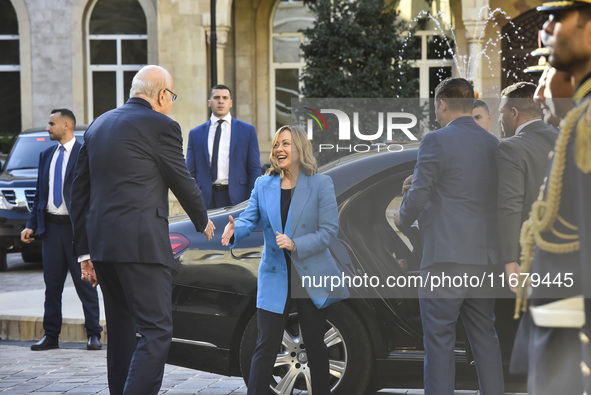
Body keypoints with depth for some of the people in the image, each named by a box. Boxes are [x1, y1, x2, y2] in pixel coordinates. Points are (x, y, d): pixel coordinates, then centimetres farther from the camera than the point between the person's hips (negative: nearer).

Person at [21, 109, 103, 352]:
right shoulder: (46, 156, 14)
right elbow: (40, 193, 16)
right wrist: (31, 225, 8)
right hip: (51, 226, 5)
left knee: (85, 283, 0)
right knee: (52, 284, 8)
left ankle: (93, 335, 7)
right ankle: (51, 336, 14)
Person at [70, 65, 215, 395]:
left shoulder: (98, 126, 16)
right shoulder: (161, 126, -5)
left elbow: (79, 193, 16)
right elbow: (183, 182, 2)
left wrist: (85, 252, 18)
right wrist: (203, 221, 22)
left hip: (102, 244, 8)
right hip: (142, 244, -8)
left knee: (122, 332, 16)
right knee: (156, 331, -8)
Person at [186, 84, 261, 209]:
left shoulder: (247, 131, 9)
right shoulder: (195, 134, 14)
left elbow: (255, 169, 6)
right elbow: (190, 172, 12)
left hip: (236, 199, -1)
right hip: (205, 199, 1)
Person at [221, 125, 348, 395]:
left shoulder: (320, 184, -3)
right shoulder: (263, 185, 7)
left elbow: (329, 231, -9)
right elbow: (250, 218, -4)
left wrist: (296, 245, -22)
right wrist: (234, 230, -27)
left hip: (311, 276, -1)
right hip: (275, 277, 1)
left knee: (315, 347, 10)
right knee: (266, 347, -5)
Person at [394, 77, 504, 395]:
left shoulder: (436, 141, -9)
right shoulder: (494, 145, 10)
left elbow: (418, 197, -12)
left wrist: (402, 219, 9)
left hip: (445, 258, -6)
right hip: (484, 258, 7)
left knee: (439, 339, -1)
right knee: (484, 337, 14)